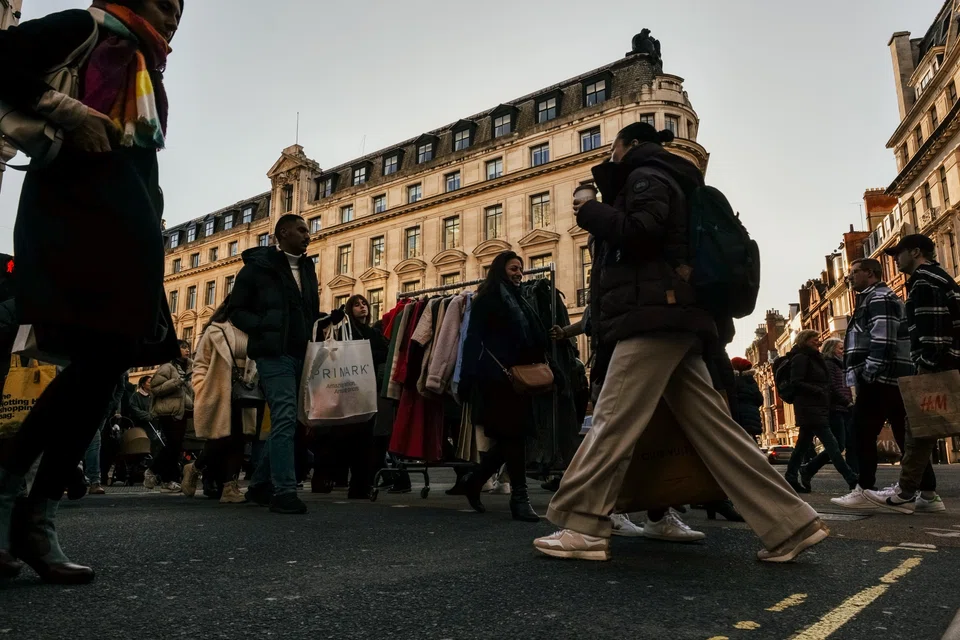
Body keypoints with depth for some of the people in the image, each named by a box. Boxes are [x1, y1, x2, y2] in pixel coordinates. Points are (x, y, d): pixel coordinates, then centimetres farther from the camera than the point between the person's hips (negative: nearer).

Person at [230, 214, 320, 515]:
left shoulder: (308, 268, 19)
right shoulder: (258, 265, 1)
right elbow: (237, 310, -1)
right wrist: (266, 330, -15)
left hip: (302, 355, 7)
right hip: (274, 354, -7)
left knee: (285, 422, 10)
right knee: (285, 418, -15)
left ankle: (260, 485, 23)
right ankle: (284, 491, -13)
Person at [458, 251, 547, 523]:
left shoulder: (518, 300, 22)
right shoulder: (488, 298, -1)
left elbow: (533, 339, 21)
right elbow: (476, 339, -9)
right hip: (497, 377, -8)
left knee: (511, 435, 8)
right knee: (513, 434, -9)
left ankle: (475, 481, 23)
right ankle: (519, 496, -3)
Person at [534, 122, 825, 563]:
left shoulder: (646, 174, 4)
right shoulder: (662, 179, 32)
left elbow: (642, 231, -14)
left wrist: (590, 213, -2)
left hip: (655, 316, -10)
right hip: (671, 318, 10)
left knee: (613, 422, -12)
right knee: (712, 427, 3)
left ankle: (581, 528, -11)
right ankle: (790, 524, 3)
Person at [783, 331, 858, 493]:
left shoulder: (814, 358, 23)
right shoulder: (801, 358, -7)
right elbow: (796, 383, -16)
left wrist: (827, 392, 10)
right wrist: (819, 391, -18)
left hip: (818, 407, 10)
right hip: (809, 407, -10)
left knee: (803, 445, 9)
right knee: (832, 445, -11)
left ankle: (791, 479, 12)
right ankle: (853, 480, -12)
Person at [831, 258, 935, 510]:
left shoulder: (879, 298, -7)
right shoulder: (874, 300, 25)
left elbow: (882, 340, -19)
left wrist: (869, 375, -22)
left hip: (880, 379, -11)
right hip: (894, 379, 11)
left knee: (863, 434, -8)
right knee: (906, 436, 9)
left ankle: (865, 492, -6)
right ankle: (927, 493, 11)